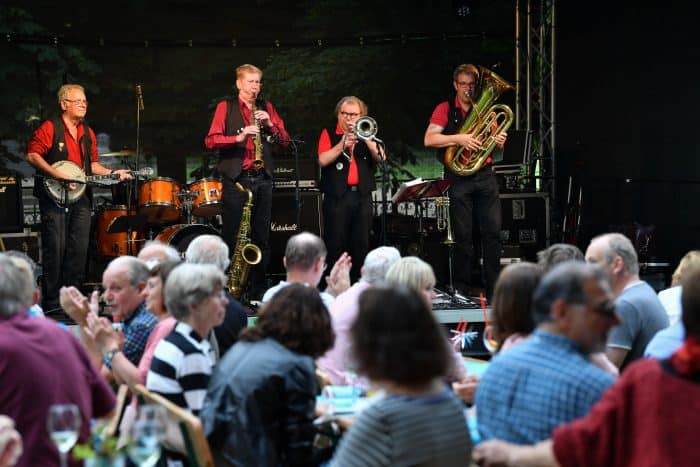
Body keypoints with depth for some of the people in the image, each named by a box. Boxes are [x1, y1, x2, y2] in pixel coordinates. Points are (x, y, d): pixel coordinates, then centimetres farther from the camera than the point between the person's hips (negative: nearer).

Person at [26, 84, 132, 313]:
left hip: (80, 197, 7)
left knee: (79, 250, 5)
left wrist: (112, 173, 5)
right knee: (55, 249, -6)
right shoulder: (50, 128, -6)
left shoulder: (88, 133, 16)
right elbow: (32, 156, -12)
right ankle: (52, 304, 0)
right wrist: (59, 175, -19)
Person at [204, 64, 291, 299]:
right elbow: (210, 141, -6)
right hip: (235, 179, -4)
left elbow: (285, 140, 11)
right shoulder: (225, 107, 5)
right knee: (232, 237, -2)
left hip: (262, 179, 4)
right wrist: (239, 137, -19)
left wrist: (270, 125, -7)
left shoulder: (267, 108, 15)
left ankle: (258, 289, 14)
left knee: (261, 237, 7)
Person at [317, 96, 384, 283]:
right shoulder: (329, 133, 6)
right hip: (337, 196, -3)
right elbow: (323, 160, -7)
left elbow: (380, 157, 0)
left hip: (362, 195, 3)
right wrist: (342, 145, -17)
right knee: (335, 244, -4)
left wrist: (367, 138, -12)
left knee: (361, 244, 2)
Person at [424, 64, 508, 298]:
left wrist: (500, 141, -2)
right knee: (463, 236, -2)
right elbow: (429, 139, -8)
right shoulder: (445, 109, 4)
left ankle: (494, 290, 1)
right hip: (458, 179, -3)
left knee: (493, 232, -3)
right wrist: (459, 138, -18)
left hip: (485, 175, 3)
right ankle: (461, 291, 5)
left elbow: (495, 142, 22)